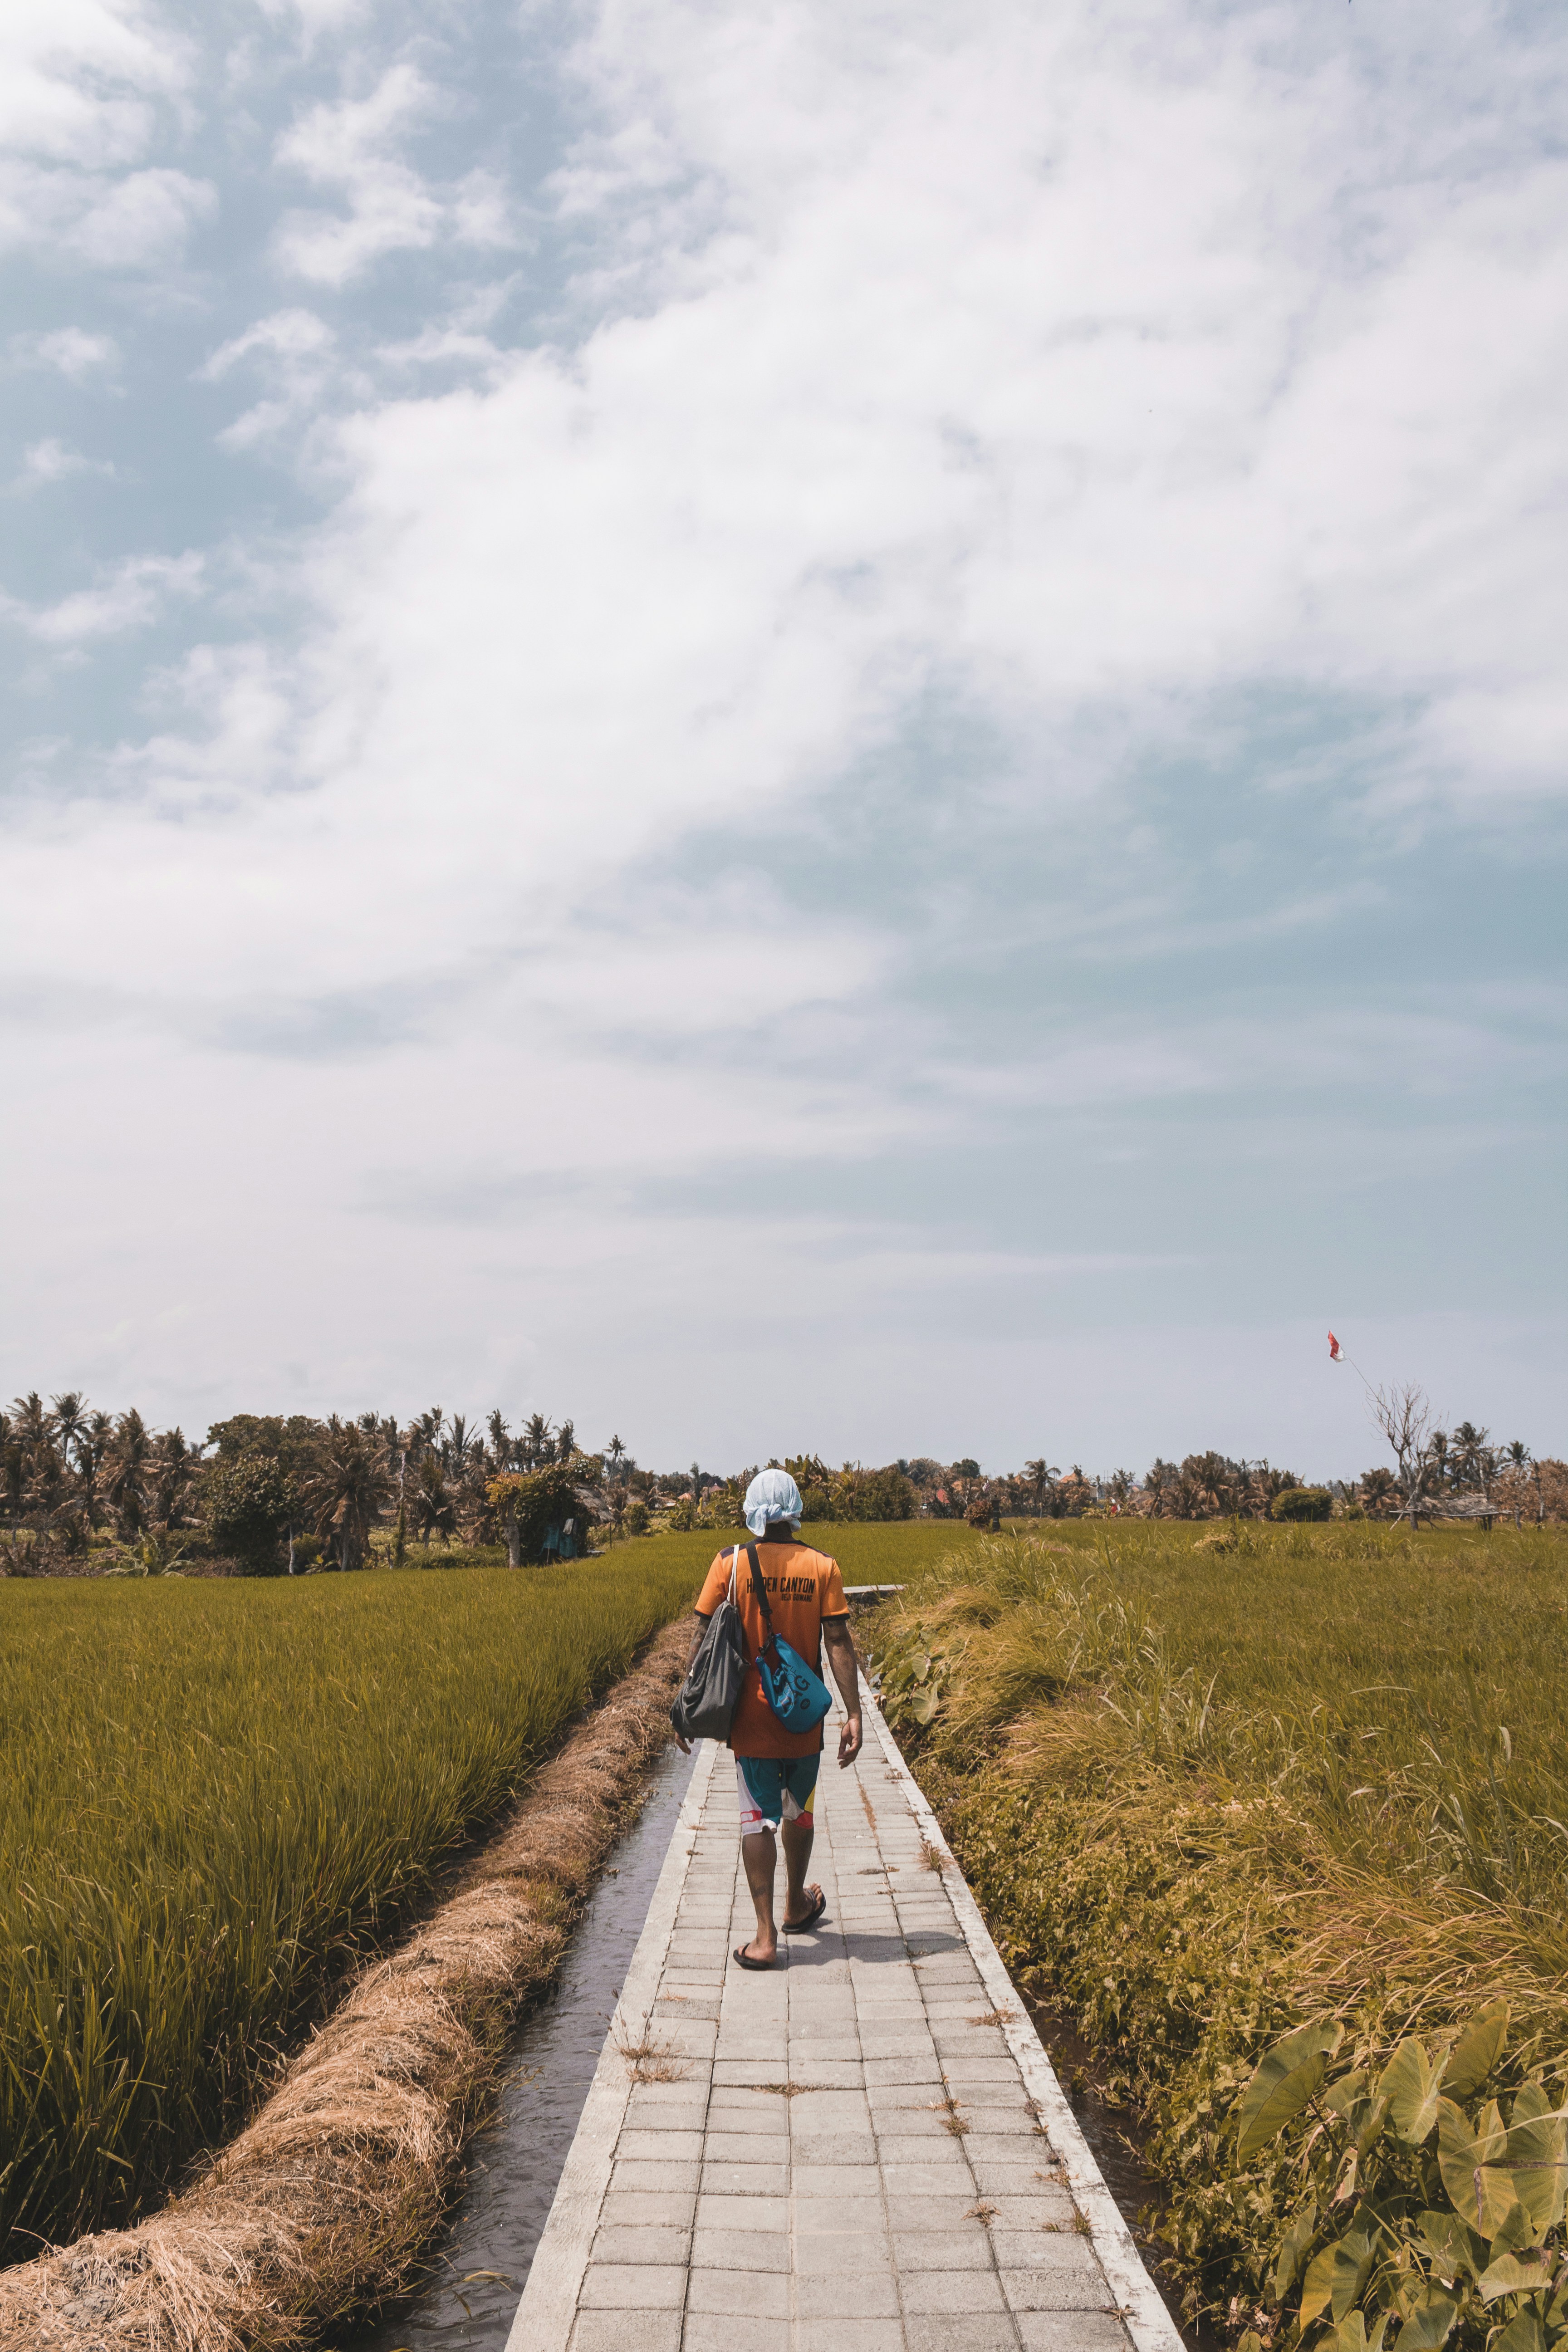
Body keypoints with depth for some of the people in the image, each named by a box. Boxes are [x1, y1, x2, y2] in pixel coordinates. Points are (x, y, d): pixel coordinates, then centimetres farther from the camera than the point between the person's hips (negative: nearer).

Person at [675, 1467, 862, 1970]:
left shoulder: (731, 1563, -7)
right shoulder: (822, 1567, -6)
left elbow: (703, 1637, -5)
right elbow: (838, 1643, -9)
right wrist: (853, 1714, -7)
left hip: (750, 1718, -1)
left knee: (758, 1819, 4)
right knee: (798, 1812, 20)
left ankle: (766, 1936, -2)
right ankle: (797, 1906, 39)